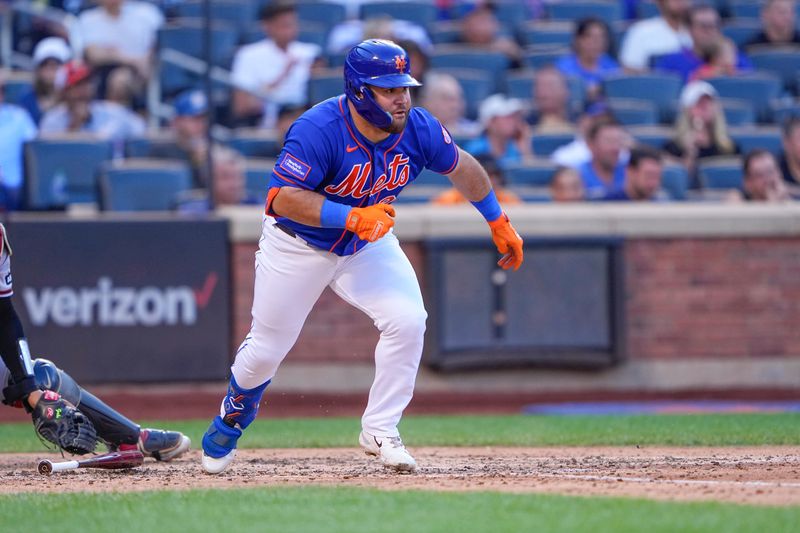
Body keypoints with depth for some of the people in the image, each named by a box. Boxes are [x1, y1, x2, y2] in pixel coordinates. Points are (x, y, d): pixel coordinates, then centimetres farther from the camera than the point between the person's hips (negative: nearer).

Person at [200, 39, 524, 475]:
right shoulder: (319, 130, -34)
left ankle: (379, 430, -3)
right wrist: (352, 218, -44)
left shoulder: (419, 130, -18)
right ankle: (231, 418, 40)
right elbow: (283, 198, -36)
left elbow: (461, 167, 2)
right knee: (267, 348, 7)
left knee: (408, 321, -19)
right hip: (298, 245, -3)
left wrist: (499, 223, 10)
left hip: (369, 244, 3)